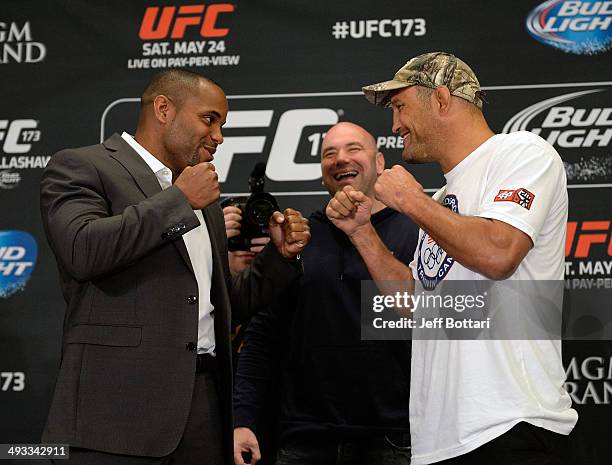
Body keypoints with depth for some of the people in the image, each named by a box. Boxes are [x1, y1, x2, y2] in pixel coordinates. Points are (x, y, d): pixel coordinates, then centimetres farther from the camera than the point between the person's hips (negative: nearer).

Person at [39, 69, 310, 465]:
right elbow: (82, 250, -19)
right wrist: (179, 199, -10)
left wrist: (280, 254, 12)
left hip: (204, 405, 7)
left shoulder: (202, 200, 23)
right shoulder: (80, 167, 1)